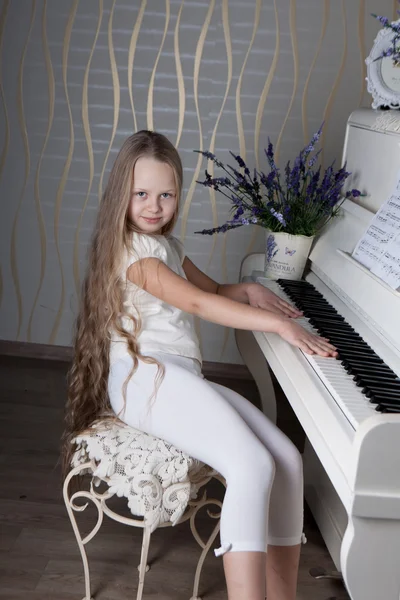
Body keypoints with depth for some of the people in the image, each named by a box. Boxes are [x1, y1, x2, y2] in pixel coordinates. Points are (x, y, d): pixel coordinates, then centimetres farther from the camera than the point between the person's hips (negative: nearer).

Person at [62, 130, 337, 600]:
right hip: (146, 376, -9)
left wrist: (249, 290, 11)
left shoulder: (166, 245, 25)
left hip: (184, 379, 9)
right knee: (251, 467, -28)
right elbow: (196, 303, -16)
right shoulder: (133, 249, -5)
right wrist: (277, 324, -20)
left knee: (287, 459, -9)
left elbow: (213, 290, 34)